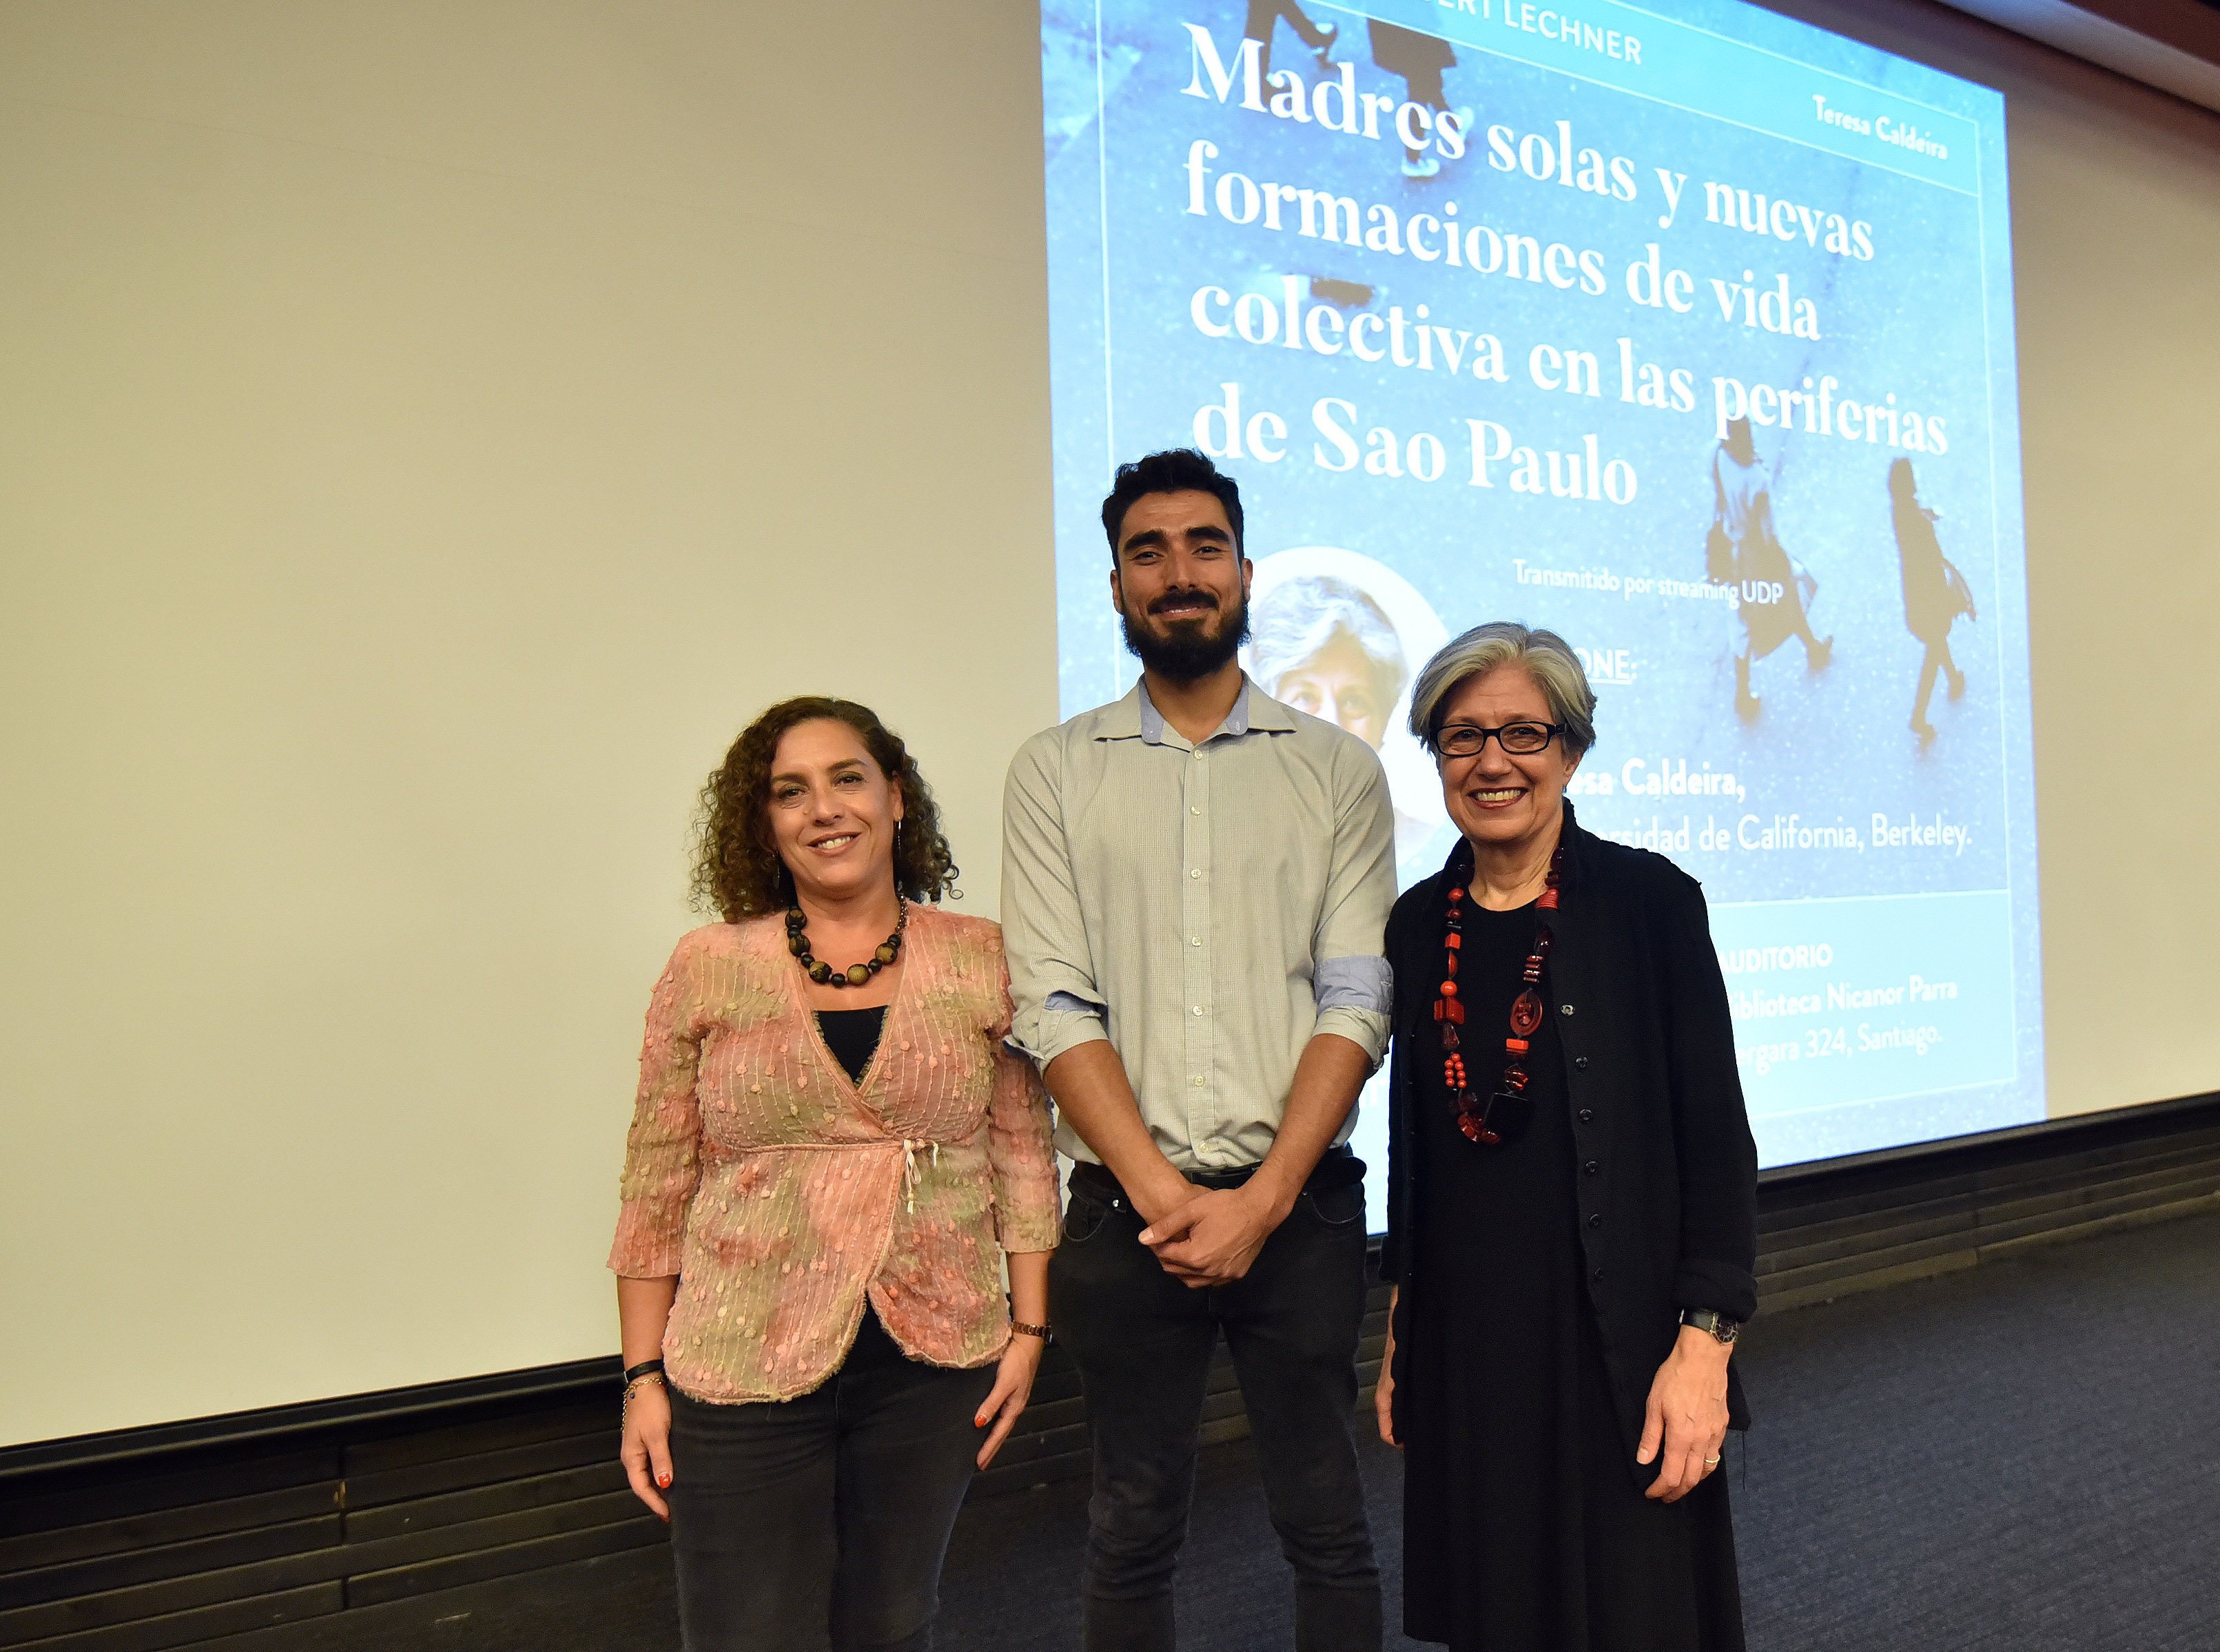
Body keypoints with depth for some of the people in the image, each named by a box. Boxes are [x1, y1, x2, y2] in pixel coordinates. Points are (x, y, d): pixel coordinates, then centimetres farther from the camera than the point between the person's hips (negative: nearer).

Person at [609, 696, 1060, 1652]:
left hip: (936, 1364, 1)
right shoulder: (708, 970, -2)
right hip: (743, 1372, -1)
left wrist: (1029, 1328, 2)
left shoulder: (982, 962, 0)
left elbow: (1024, 1156, 4)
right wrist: (644, 1376, 1)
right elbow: (655, 1189, 1)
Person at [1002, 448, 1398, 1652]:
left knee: (1326, 1525, 11)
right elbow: (1055, 1009, -4)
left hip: (1299, 1203, 0)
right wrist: (1164, 1193, -12)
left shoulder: (1337, 770, 4)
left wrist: (1260, 1200, -13)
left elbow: (1356, 1003, -3)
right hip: (1124, 1209, 0)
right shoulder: (1055, 772, 4)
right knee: (1133, 1530, 14)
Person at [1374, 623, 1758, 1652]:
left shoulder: (1647, 900, -8)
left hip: (1614, 1337, -4)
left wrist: (1705, 1342, -14)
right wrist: (1399, 1333, 12)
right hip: (1464, 1338, 4)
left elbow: (1717, 1133, -9)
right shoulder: (1418, 924, 5)